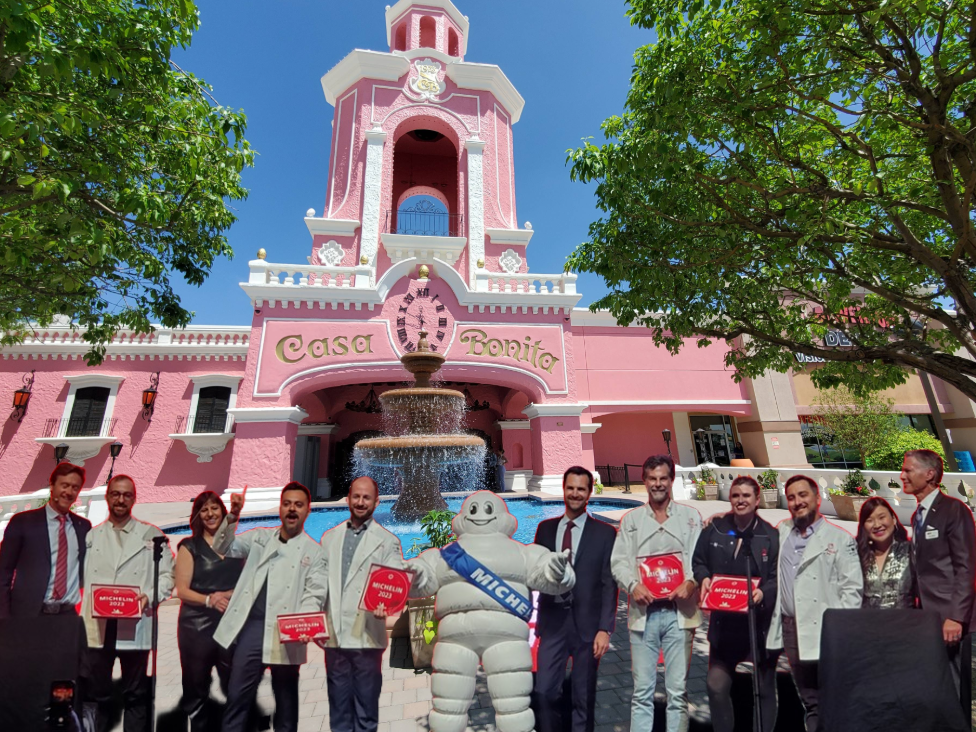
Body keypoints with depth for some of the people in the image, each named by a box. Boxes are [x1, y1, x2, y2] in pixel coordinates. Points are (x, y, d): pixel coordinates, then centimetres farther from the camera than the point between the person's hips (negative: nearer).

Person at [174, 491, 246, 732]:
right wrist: (209, 600, -21)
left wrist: (227, 595, -12)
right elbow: (182, 590, -6)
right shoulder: (189, 546, 1)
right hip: (197, 627, -1)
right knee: (196, 690, 11)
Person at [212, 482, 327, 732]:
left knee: (285, 698, 12)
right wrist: (233, 516, -9)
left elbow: (314, 594, -5)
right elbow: (224, 548, 6)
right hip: (251, 627, 2)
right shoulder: (260, 537, 9)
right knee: (238, 695, 8)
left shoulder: (314, 550, -1)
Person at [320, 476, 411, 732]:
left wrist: (385, 605, -27)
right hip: (334, 634, 3)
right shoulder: (329, 537, 10)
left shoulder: (388, 541, -1)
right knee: (338, 705, 15)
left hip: (366, 635, -3)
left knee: (366, 706, 8)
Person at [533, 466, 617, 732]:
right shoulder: (545, 528, 4)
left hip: (587, 622, -2)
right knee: (544, 691, 7)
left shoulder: (605, 532, -4)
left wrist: (605, 629, -9)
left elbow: (609, 584, -5)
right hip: (552, 621, 2)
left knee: (584, 697, 12)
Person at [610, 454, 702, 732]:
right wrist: (633, 584, -13)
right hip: (643, 612, 1)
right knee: (642, 691, 7)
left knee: (677, 691, 7)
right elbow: (618, 560, 3)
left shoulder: (691, 516, 7)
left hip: (679, 611, 0)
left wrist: (691, 582, -16)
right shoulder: (631, 519, 7)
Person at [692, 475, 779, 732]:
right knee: (716, 685, 4)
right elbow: (698, 561, 7)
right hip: (724, 623, 1)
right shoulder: (715, 529, -1)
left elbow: (778, 577, -3)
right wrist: (704, 578, -11)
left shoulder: (770, 535, -6)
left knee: (764, 688, 16)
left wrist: (764, 592, -20)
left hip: (760, 622, -1)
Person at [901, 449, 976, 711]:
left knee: (954, 687, 2)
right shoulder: (917, 515, 12)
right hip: (927, 615, 7)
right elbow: (923, 568, 14)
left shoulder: (954, 509, -10)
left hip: (949, 617, -7)